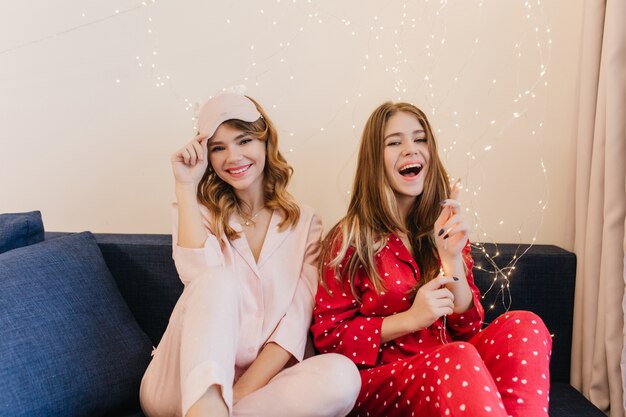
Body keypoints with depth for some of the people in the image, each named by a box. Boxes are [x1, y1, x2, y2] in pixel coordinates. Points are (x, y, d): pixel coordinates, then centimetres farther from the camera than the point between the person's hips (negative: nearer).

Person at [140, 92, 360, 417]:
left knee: (342, 374, -30)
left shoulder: (304, 223, 8)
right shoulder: (200, 214, 8)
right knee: (218, 280, -28)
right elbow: (200, 279, -15)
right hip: (181, 386, 0)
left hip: (262, 384, 1)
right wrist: (186, 186, -11)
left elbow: (298, 319, -5)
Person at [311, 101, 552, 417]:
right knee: (459, 358, -36)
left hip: (449, 368, 5)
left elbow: (468, 329, 5)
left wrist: (452, 257, -13)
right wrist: (410, 319, -16)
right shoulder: (350, 237, -3)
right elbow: (328, 336, -3)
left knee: (523, 326, -23)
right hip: (377, 382, -5)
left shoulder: (446, 228, 10)